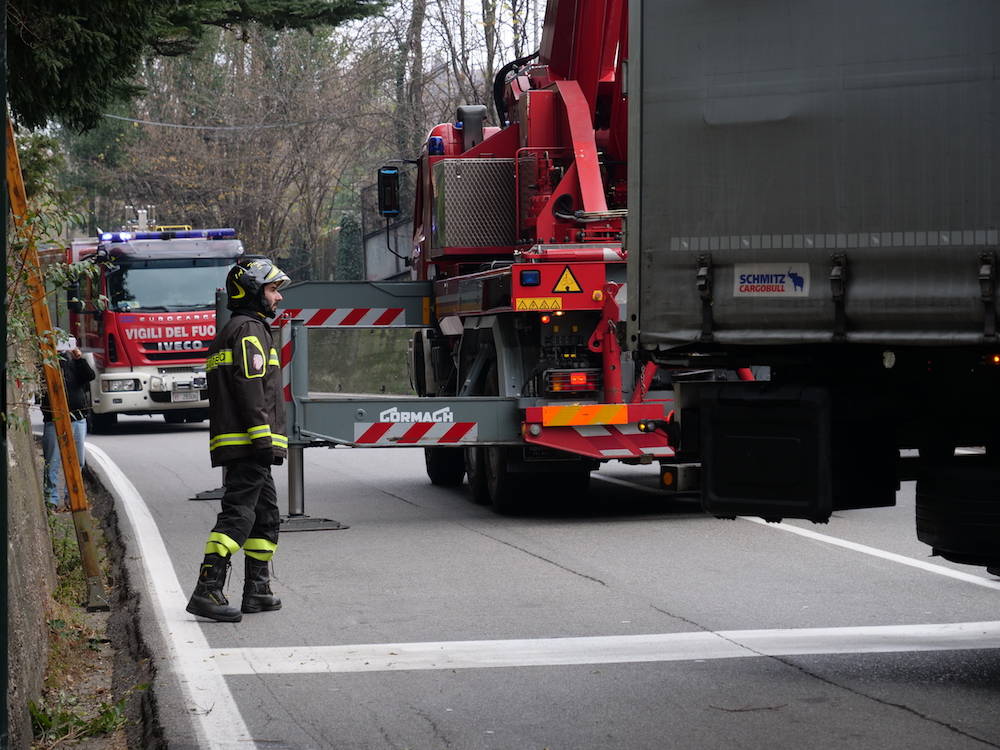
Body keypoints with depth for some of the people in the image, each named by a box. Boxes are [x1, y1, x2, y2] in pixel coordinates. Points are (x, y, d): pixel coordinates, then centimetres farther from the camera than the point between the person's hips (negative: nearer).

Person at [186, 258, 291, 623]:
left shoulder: (231, 331, 24)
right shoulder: (249, 329, -8)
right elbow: (250, 388, -19)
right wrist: (264, 439, -22)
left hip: (234, 443, 11)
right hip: (247, 444, -11)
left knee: (266, 516, 16)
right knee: (237, 515, -15)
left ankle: (257, 592, 19)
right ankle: (207, 592, -22)